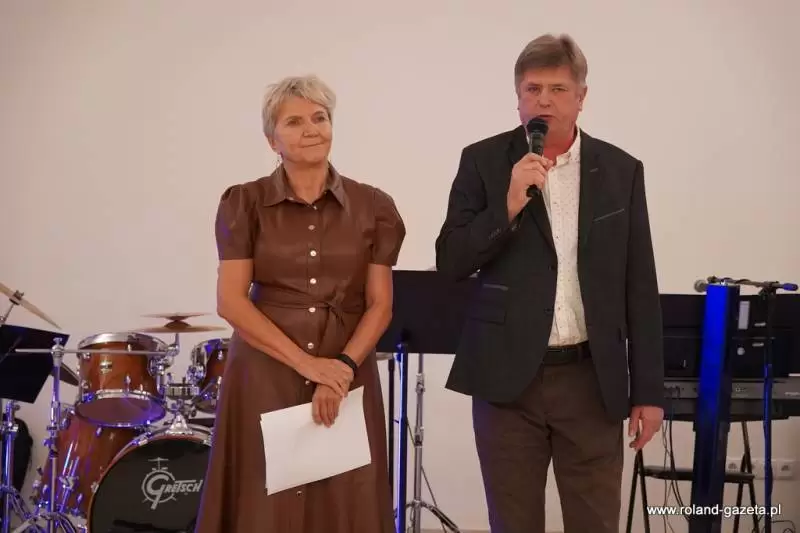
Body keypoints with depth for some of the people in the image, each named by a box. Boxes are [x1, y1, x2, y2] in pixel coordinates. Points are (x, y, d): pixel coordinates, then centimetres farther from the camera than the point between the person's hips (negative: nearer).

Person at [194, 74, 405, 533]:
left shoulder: (373, 207, 3)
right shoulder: (244, 203, 0)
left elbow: (380, 305, 2)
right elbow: (231, 301, -6)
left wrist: (342, 367, -13)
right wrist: (306, 363, -13)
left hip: (347, 377, 1)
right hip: (265, 377, -1)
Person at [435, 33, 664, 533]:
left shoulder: (622, 170, 5)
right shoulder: (483, 161, 1)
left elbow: (640, 288, 6)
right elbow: (451, 262, -4)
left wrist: (648, 390, 3)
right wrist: (510, 204, -17)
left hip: (591, 379, 1)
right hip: (508, 376, -1)